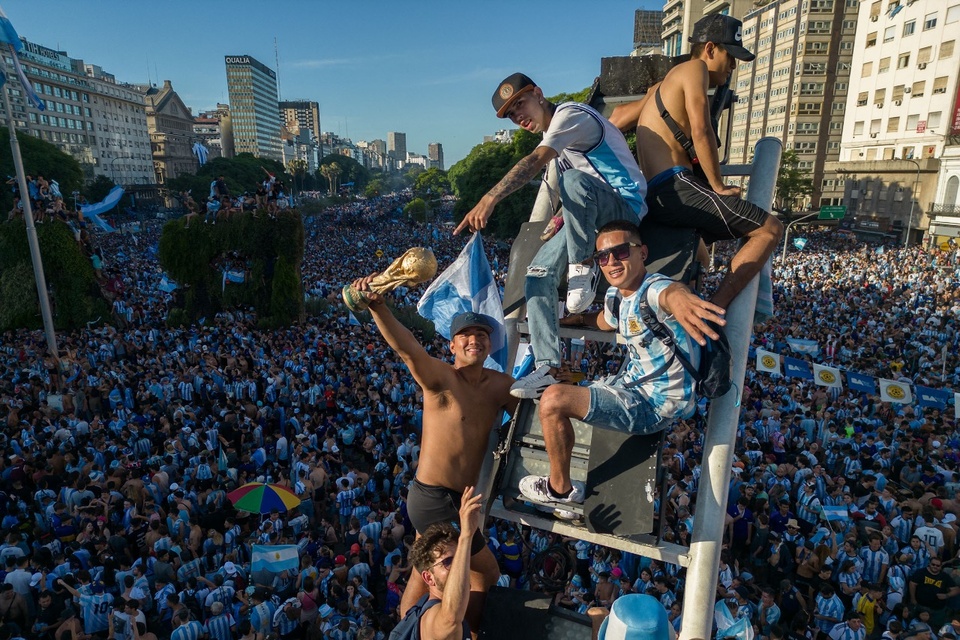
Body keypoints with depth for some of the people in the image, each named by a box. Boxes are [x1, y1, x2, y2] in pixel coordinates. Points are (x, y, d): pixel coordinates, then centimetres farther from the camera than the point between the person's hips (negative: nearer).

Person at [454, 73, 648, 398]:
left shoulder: (570, 114, -12)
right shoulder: (552, 131, 18)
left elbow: (535, 161, -31)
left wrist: (489, 198, -41)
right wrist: (568, 216, 5)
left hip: (626, 207, -9)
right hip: (593, 219, 9)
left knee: (574, 179, -39)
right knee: (539, 272, -8)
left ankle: (582, 267, -20)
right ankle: (549, 368, -13)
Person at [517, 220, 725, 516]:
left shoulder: (652, 290, -24)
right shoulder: (615, 296, 3)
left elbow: (670, 291, -51)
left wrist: (679, 297, -73)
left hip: (657, 404, -10)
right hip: (631, 384, 10)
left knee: (554, 398, -20)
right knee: (562, 393, 25)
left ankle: (559, 489, 5)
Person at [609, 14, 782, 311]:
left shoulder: (664, 85, 29)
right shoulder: (694, 68, 2)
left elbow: (619, 116, 30)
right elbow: (701, 131, -11)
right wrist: (718, 186, -7)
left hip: (655, 196, 10)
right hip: (676, 189, -10)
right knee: (770, 229, -11)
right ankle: (714, 309, -19)